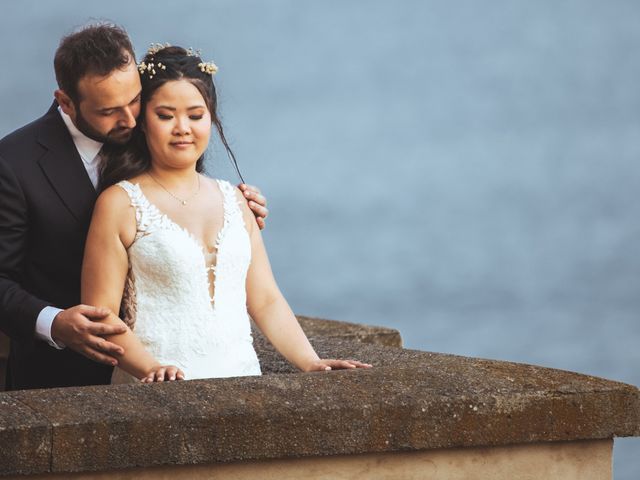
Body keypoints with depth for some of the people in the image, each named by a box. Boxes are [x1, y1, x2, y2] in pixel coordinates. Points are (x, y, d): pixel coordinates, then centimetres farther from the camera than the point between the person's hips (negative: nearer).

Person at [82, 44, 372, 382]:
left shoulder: (233, 200, 16)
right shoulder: (120, 204, 1)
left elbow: (265, 301, 16)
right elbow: (101, 315, -4)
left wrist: (311, 363, 2)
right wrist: (150, 368, -19)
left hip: (239, 380, 4)